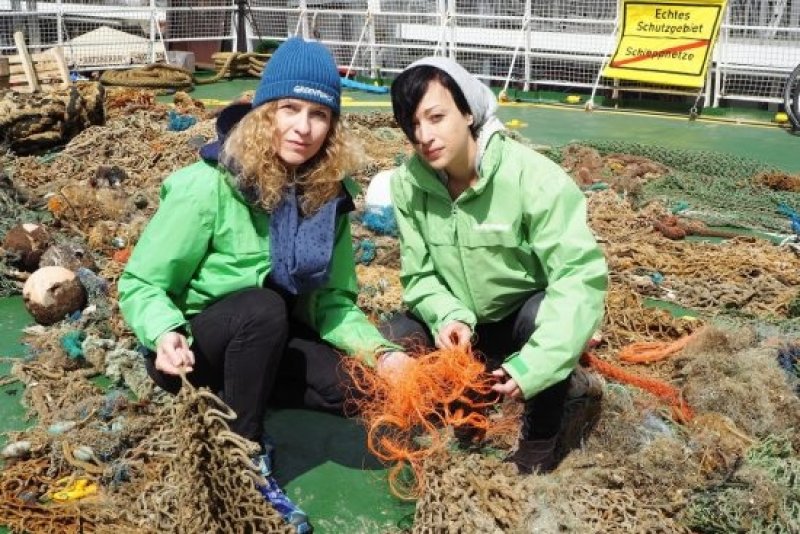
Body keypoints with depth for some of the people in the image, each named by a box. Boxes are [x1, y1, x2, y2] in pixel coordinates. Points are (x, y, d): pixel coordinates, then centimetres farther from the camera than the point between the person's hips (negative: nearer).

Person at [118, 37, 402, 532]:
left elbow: (332, 301, -7)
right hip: (192, 345, -4)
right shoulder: (209, 186, -23)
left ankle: (236, 395, 2)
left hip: (264, 342, 4)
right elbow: (141, 284, -17)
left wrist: (380, 351, -24)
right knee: (263, 308, -35)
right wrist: (166, 336, -37)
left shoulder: (329, 193, -8)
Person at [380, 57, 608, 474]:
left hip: (525, 318, -3)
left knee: (545, 315, -36)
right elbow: (419, 275, -7)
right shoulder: (408, 182, -13)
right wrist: (450, 318, -29)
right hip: (458, 324, 3)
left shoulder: (534, 178, -26)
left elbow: (581, 274, -30)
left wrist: (534, 363, -40)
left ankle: (539, 442, -11)